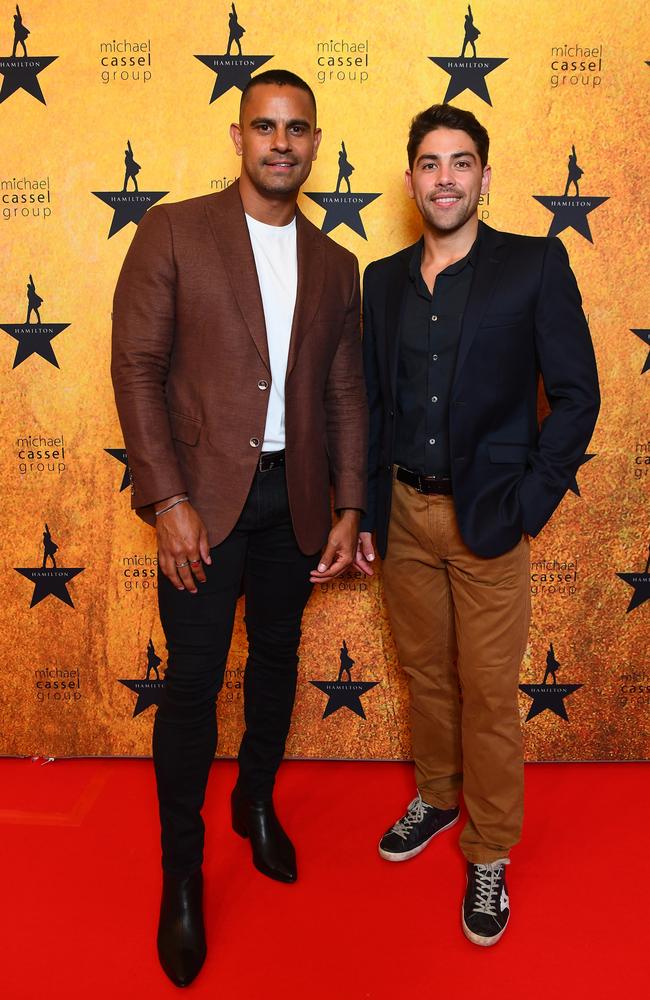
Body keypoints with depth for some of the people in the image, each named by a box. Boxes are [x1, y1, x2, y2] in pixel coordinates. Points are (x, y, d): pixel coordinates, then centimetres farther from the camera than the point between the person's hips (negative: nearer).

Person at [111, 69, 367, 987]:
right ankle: (181, 869, 21)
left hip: (295, 496, 4)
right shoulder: (174, 231, -3)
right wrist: (169, 501, -14)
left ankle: (257, 803, 41)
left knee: (277, 659, 16)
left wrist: (348, 512, 4)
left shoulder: (334, 264, 9)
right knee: (193, 681, 1)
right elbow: (136, 370, -7)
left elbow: (345, 396, 10)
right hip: (206, 497, -4)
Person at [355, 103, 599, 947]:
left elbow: (576, 394, -6)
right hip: (404, 511, 4)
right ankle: (435, 798, 41)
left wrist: (527, 506, -12)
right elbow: (373, 401, 10)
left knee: (489, 694, 5)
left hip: (486, 519, -4)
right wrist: (364, 512, 7)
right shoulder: (384, 279, 8)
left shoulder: (535, 266, -5)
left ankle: (489, 856, 25)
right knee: (425, 673, 18)